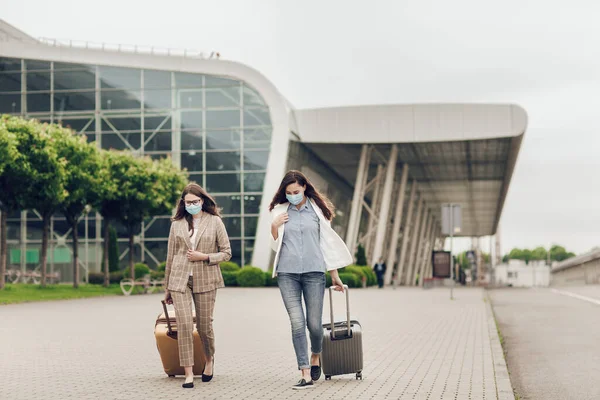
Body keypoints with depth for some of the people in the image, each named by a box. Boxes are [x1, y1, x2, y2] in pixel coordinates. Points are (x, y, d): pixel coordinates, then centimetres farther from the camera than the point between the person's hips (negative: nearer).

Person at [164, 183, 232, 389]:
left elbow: (226, 252, 3)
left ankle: (209, 359, 36)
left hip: (205, 279, -1)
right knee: (184, 324, -10)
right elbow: (171, 256, 11)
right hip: (180, 279, 1)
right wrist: (167, 287, 13)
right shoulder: (177, 223, 7)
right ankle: (188, 373, -6)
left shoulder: (215, 221, 1)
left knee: (204, 325, 7)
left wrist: (204, 257, -13)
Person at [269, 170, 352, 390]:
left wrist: (335, 275, 9)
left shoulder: (318, 210, 6)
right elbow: (276, 246, 14)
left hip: (314, 272, -1)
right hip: (287, 273, 1)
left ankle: (316, 356, 31)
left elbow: (327, 242, 9)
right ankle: (306, 375, -5)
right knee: (297, 323, -7)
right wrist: (274, 227, -6)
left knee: (314, 324, 0)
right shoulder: (280, 211, 9)